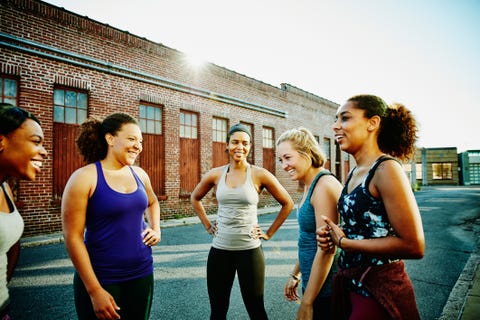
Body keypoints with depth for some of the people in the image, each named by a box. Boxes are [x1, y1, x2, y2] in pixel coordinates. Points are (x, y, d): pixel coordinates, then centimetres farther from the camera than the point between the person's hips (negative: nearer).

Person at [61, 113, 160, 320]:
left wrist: (156, 229, 4)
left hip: (142, 273, 6)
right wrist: (94, 290, -15)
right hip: (101, 279, -5)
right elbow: (72, 237, -14)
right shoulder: (85, 178, -14)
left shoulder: (139, 174, 2)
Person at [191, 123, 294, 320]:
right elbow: (195, 198, 17)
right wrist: (207, 226, 9)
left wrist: (269, 233, 0)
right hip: (219, 250, 3)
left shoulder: (260, 175, -7)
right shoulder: (215, 174, 0)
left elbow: (287, 204, 1)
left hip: (250, 250, -2)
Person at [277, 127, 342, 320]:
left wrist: (306, 303, -18)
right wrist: (295, 275, 19)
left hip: (325, 289, -8)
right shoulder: (309, 186, 6)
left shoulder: (324, 185, -22)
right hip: (312, 282, 9)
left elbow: (326, 250, -24)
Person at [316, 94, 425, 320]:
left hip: (379, 291, -7)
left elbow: (413, 246, -22)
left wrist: (343, 241, -16)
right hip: (348, 284, 8)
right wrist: (331, 235, -2)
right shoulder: (354, 174, 5)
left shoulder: (386, 169, -18)